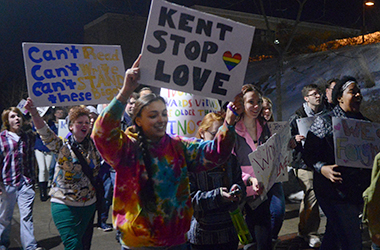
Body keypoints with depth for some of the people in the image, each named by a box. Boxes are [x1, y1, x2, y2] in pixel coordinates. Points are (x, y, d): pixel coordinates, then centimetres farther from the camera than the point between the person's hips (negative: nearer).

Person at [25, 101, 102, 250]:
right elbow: (45, 133, -23)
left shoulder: (93, 145, 4)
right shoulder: (62, 146, -10)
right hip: (64, 204, -4)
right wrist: (34, 113, -36)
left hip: (89, 203, 4)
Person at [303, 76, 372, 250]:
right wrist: (322, 168, -24)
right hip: (334, 190, -6)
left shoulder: (364, 123, 12)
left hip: (358, 191, 6)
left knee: (334, 235, 17)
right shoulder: (324, 122, -5)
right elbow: (309, 154, -7)